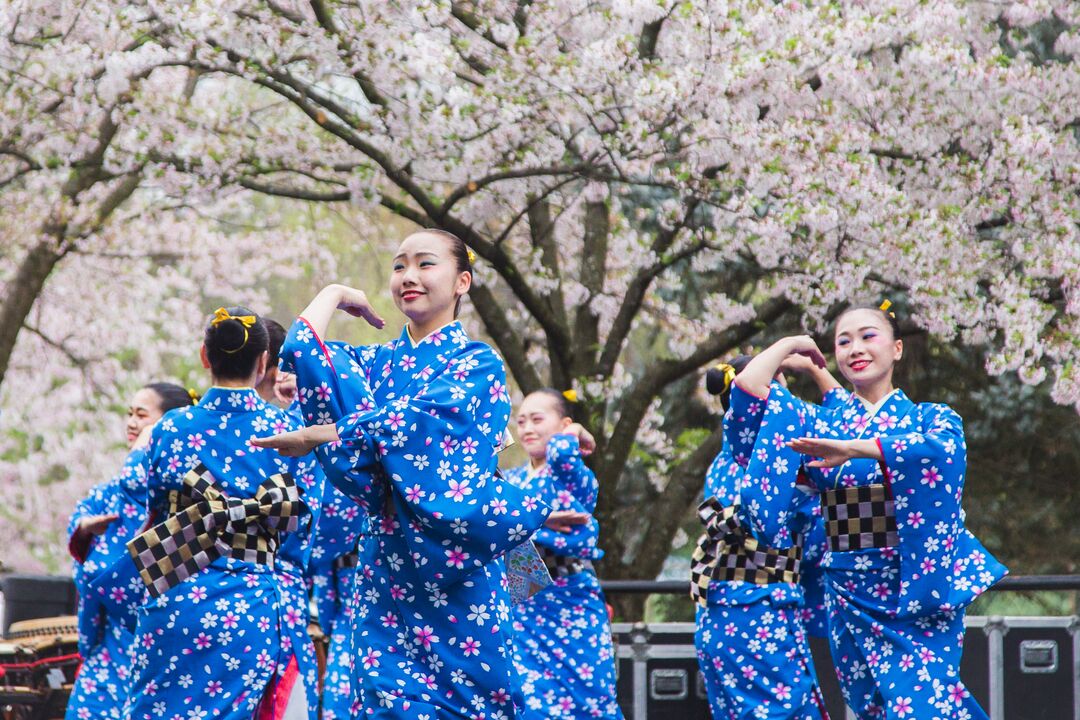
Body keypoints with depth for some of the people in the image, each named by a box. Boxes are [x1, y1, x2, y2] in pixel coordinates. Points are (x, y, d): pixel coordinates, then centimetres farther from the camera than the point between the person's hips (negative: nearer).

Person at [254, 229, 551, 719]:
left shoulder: (477, 364, 1)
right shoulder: (376, 362, 15)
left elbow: (420, 421, -16)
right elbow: (301, 354, -4)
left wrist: (317, 436, -14)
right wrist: (334, 295, 9)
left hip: (456, 571, -4)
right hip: (386, 570, 4)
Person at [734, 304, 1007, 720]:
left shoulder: (931, 417, 4)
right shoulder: (822, 424, 11)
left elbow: (941, 448, -20)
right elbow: (749, 384, 3)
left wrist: (851, 448, -26)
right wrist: (792, 345, 17)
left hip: (919, 591, -3)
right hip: (851, 600, 3)